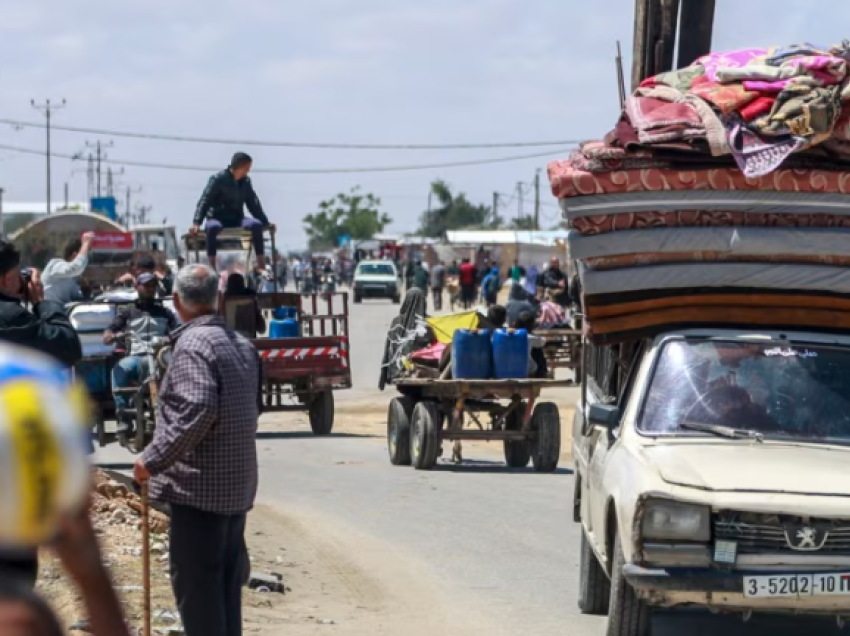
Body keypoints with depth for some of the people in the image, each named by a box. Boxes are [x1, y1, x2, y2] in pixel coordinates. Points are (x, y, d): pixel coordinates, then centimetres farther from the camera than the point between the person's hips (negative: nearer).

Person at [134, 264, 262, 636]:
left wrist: (153, 460, -18)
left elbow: (198, 411, -25)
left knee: (194, 582, -4)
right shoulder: (242, 344, 13)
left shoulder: (192, 344, -15)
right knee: (227, 581, 14)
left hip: (199, 485, -9)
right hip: (238, 487, 9)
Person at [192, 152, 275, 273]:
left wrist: (266, 222, 11)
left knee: (256, 224, -26)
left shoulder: (245, 182, 8)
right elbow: (204, 201, -13)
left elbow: (254, 204, 18)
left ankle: (261, 266, -24)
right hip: (217, 218, -4)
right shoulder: (218, 179, -8)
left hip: (236, 219, 4)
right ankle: (212, 267, -37)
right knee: (213, 227, -40)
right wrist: (196, 223, -26)